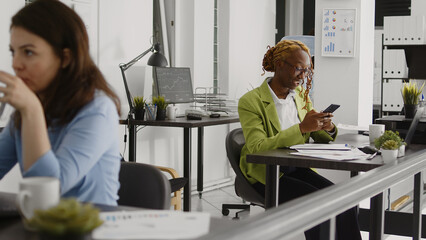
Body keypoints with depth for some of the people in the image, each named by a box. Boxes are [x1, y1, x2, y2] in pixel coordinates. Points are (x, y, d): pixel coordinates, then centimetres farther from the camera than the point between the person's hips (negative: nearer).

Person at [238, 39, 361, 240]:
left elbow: (321, 139, 16)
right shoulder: (250, 102, -10)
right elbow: (257, 149, -22)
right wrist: (301, 128, -29)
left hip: (297, 169, 6)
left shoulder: (301, 96, 10)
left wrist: (328, 129, -10)